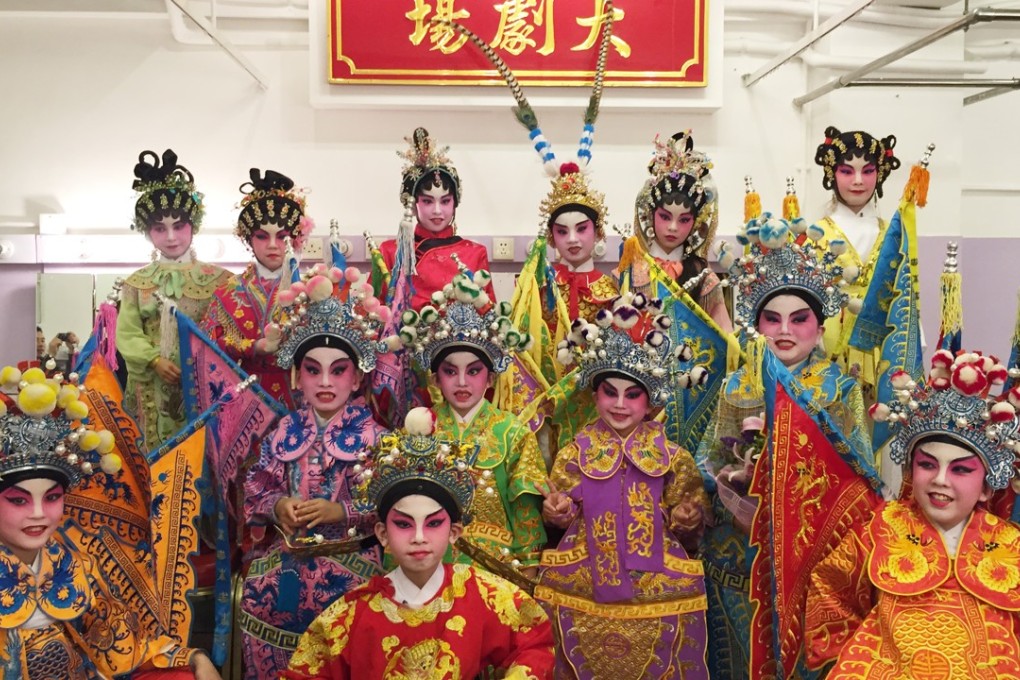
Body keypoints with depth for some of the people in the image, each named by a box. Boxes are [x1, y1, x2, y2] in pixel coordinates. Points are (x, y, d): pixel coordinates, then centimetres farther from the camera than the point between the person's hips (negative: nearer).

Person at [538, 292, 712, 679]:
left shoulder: (669, 456, 0)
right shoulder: (578, 451, 2)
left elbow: (687, 521, 1)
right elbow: (565, 513, 2)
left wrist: (687, 520, -20)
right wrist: (557, 512, -19)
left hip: (655, 587, 0)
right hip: (584, 585, 1)